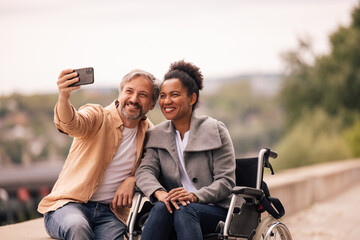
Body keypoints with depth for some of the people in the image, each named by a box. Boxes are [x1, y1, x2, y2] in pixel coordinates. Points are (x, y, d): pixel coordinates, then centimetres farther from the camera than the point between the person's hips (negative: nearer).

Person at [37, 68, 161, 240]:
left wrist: (132, 179, -3)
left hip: (110, 212, 3)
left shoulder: (148, 132, 11)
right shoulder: (98, 116, -3)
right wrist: (64, 97, -48)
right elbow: (71, 124, -25)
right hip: (69, 203, -3)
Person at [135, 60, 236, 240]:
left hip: (214, 210, -2)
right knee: (161, 207, -33)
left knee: (183, 210, -35)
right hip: (173, 208, 2)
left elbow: (226, 181, -4)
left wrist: (194, 196, -23)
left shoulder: (215, 130, 3)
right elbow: (145, 170, -2)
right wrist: (159, 193, -26)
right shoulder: (156, 135, 14)